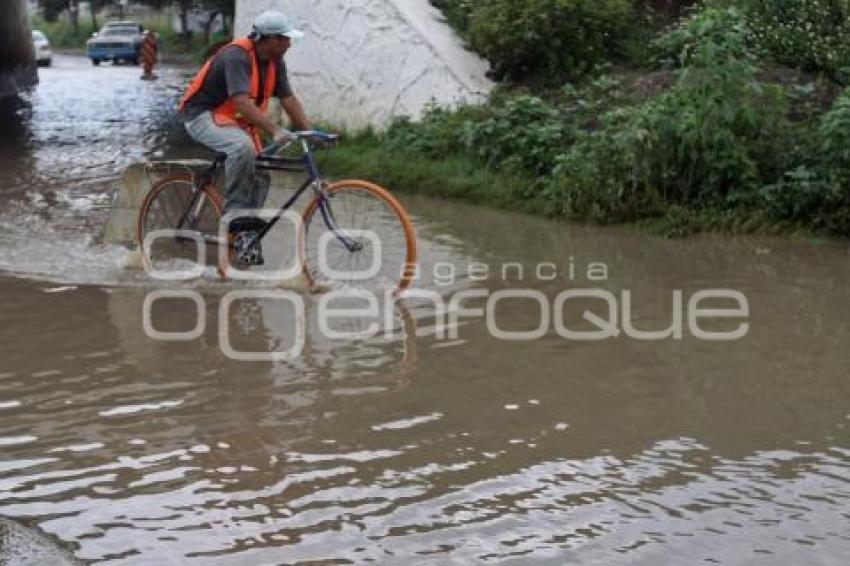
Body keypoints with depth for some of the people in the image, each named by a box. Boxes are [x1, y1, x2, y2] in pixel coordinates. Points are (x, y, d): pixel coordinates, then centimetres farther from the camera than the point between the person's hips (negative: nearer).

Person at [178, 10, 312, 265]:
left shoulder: (275, 62, 1)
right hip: (203, 115, -8)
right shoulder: (236, 56, -25)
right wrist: (275, 131, -45)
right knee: (243, 147, -35)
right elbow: (243, 103, -36)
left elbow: (289, 99, 1)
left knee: (260, 174, -5)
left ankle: (247, 233, 6)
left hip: (236, 120, 9)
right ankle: (236, 216, -25)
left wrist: (311, 132, -9)